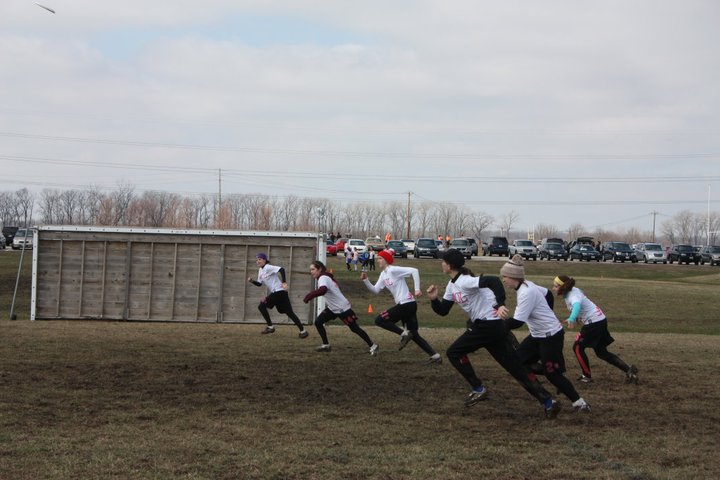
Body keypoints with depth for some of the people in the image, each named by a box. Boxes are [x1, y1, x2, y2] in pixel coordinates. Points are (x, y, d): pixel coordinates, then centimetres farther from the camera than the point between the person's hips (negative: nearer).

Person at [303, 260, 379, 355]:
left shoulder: (323, 278, -23)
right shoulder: (325, 277, 7)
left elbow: (322, 290, -44)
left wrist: (309, 296, -44)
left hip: (343, 309, -10)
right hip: (332, 308, 10)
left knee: (355, 329, -1)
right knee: (318, 322, -1)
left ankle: (373, 346, 12)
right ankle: (326, 345, 11)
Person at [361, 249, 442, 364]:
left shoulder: (393, 270, -12)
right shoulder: (383, 274, 15)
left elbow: (414, 271, -18)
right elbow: (375, 290, 16)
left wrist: (417, 289, -22)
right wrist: (365, 280, 3)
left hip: (407, 304, -10)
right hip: (408, 306, 10)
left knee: (379, 320, -7)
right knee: (414, 335, 11)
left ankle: (403, 333, -7)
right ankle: (435, 356, 11)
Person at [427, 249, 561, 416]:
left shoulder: (464, 281, -18)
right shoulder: (452, 285, 12)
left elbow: (493, 281, -31)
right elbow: (443, 311, 16)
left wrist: (500, 304, -37)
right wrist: (434, 300, -2)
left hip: (489, 326, -10)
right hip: (481, 325, 10)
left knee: (454, 352, 1)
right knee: (515, 366, 7)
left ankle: (478, 390, 6)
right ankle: (548, 401, 5)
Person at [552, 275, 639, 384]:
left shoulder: (573, 296, -25)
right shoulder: (572, 290, 3)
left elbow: (577, 305, -49)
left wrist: (571, 319, -66)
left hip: (594, 322, -10)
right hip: (600, 321, 10)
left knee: (578, 347, -2)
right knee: (601, 352, 15)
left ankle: (587, 376, 7)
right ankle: (628, 369, 12)